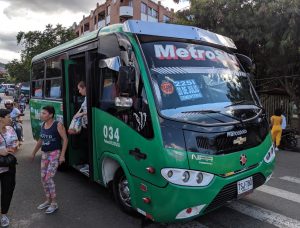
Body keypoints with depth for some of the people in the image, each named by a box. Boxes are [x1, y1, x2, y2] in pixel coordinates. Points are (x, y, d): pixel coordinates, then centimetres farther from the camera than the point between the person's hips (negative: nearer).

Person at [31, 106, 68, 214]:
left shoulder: (58, 125, -13)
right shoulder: (43, 125, 8)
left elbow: (65, 139, -13)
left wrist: (62, 155, -19)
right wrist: (34, 152, 25)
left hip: (55, 153, -7)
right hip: (44, 154, 7)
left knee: (48, 178, -9)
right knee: (43, 178, 10)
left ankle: (54, 203, 6)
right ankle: (48, 200, 27)